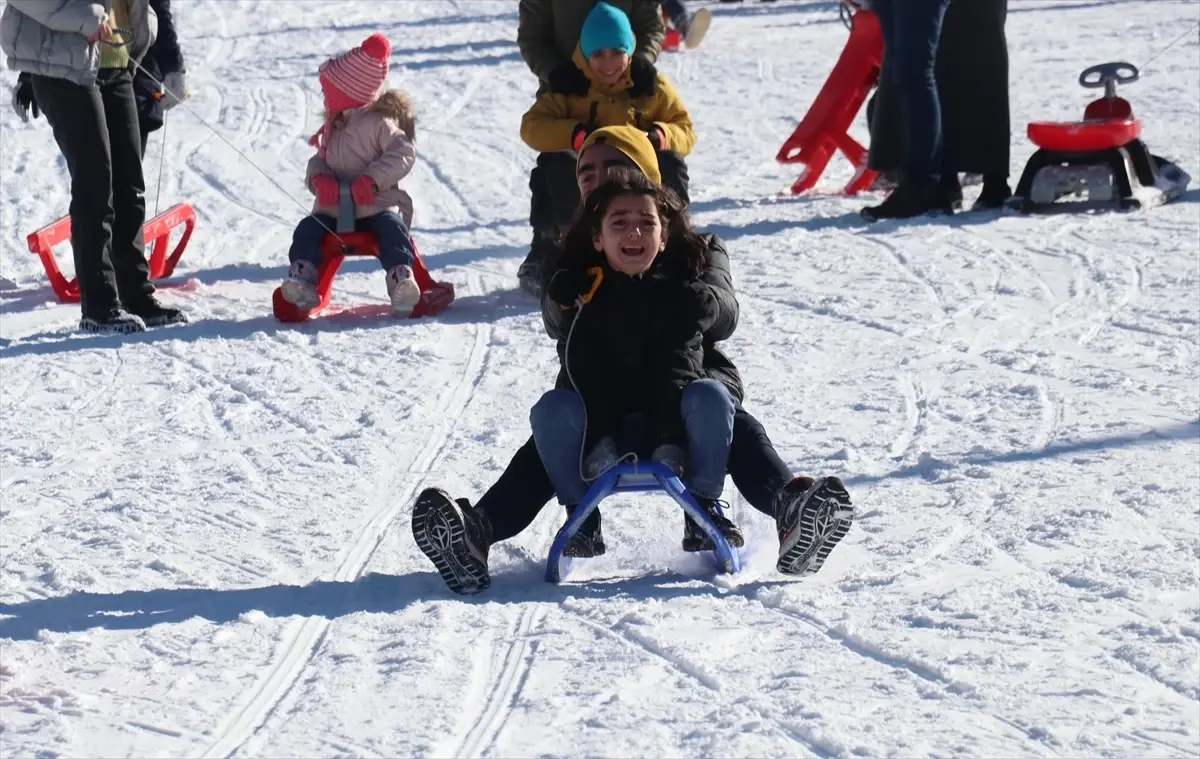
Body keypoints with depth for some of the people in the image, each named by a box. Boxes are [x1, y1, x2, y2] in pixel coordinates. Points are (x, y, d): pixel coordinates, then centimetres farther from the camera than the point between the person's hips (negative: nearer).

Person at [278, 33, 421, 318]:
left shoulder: (379, 124, -6)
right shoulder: (332, 132, 19)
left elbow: (403, 153, -16)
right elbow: (319, 161, 16)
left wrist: (372, 179, -26)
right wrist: (318, 178, -11)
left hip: (377, 206, -6)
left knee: (392, 228, -34)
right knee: (308, 228, -15)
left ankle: (401, 277, -44)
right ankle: (303, 275, -21)